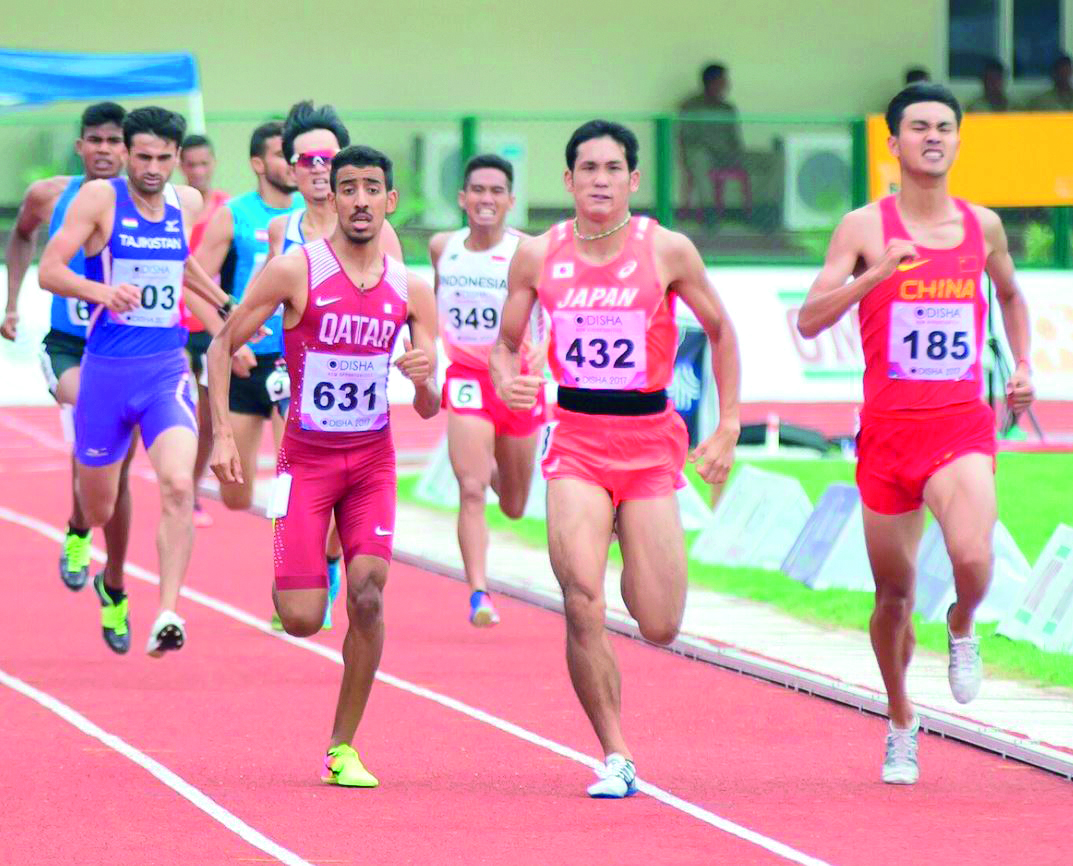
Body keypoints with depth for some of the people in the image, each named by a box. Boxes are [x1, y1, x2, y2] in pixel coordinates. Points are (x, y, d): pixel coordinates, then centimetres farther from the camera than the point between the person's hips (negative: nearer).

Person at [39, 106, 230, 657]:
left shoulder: (188, 203, 6)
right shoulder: (100, 199, -6)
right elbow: (49, 269, -14)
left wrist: (227, 306, 30)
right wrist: (102, 291, -30)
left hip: (167, 370, 2)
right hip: (106, 368, -2)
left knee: (178, 486, -23)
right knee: (99, 507, 10)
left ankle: (167, 616, -26)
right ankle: (113, 588, 44)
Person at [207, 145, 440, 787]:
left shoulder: (411, 290, -1)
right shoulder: (295, 272, -10)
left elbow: (430, 411, 3)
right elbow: (223, 345, -1)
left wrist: (424, 380, -20)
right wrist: (223, 433, -9)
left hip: (373, 458, 2)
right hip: (307, 458, -2)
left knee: (368, 592, -16)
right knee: (302, 621, -10)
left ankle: (344, 749, -3)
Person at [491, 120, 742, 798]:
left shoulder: (668, 251, -4)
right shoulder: (538, 256, 1)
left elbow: (720, 329, 9)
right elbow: (507, 341, 13)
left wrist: (728, 427, 5)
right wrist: (505, 379, -10)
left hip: (651, 439, 0)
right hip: (576, 437, 0)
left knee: (661, 628, 0)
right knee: (583, 606, -17)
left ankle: (644, 570, 39)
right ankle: (616, 758, -6)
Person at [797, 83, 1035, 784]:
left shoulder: (983, 226, 7)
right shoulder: (865, 227, -2)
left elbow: (1010, 295, 28)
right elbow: (810, 320, -10)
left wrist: (1022, 366, 14)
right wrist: (875, 275, -23)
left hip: (963, 427, 0)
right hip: (888, 429, 0)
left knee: (973, 559, -25)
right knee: (894, 592, 9)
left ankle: (962, 629, 11)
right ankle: (901, 725, 32)